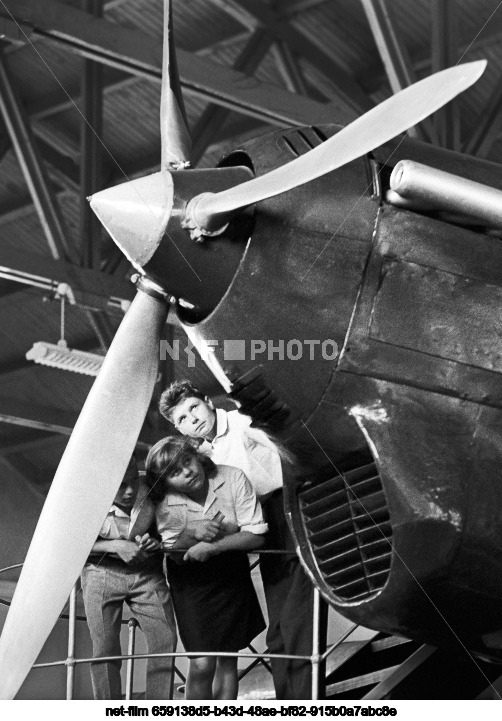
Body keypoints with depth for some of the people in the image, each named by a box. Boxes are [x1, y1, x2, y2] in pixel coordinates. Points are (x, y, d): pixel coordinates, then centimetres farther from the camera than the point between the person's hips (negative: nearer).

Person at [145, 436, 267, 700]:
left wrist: (213, 546, -30)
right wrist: (192, 535, -30)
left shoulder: (233, 479, -19)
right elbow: (172, 551, -9)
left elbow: (256, 536, -18)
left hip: (231, 574, 2)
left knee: (227, 659, 9)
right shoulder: (167, 503, -18)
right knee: (202, 664, -11)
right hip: (191, 581, -2)